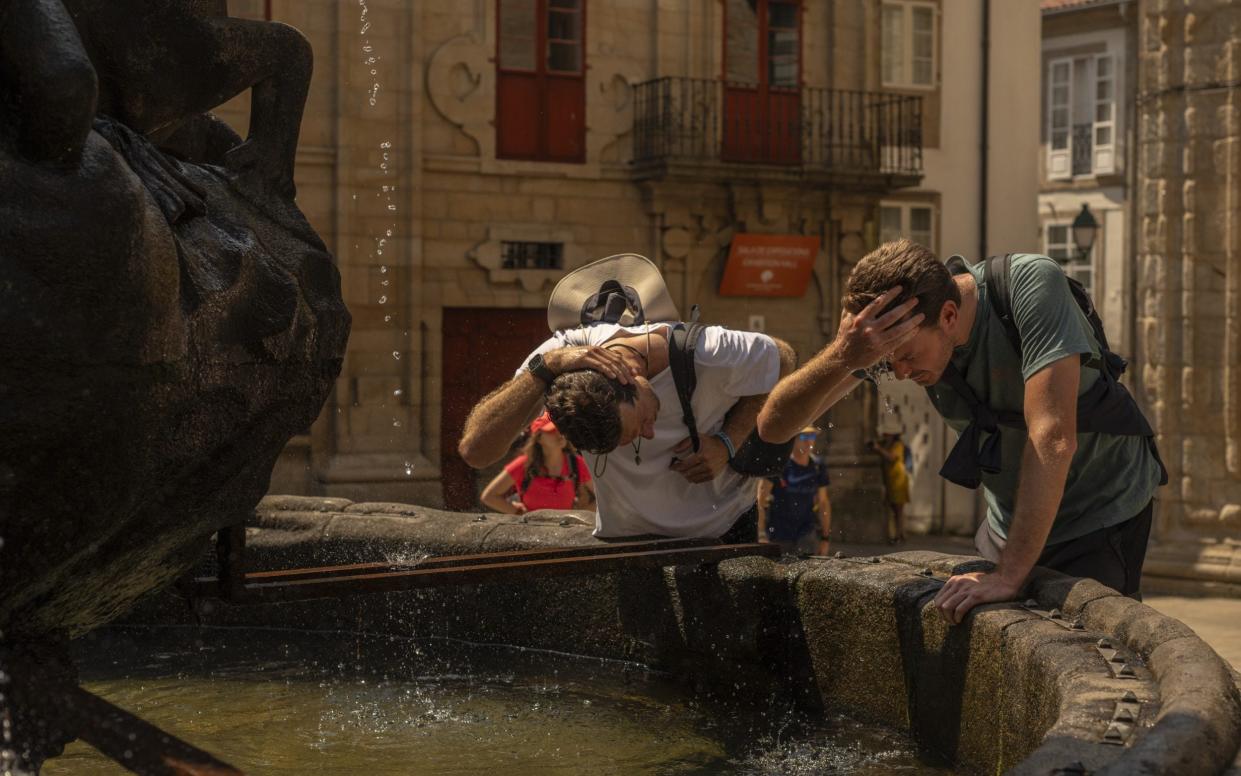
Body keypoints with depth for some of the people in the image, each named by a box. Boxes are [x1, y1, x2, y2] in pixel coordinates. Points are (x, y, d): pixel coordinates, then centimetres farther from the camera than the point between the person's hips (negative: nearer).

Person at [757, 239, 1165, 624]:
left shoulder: (1030, 284, -31)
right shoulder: (889, 323, -17)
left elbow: (1053, 437, -37)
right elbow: (774, 425, -22)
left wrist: (1009, 575, -40)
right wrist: (842, 356, -42)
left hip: (1102, 515, -5)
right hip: (1010, 521, 5)